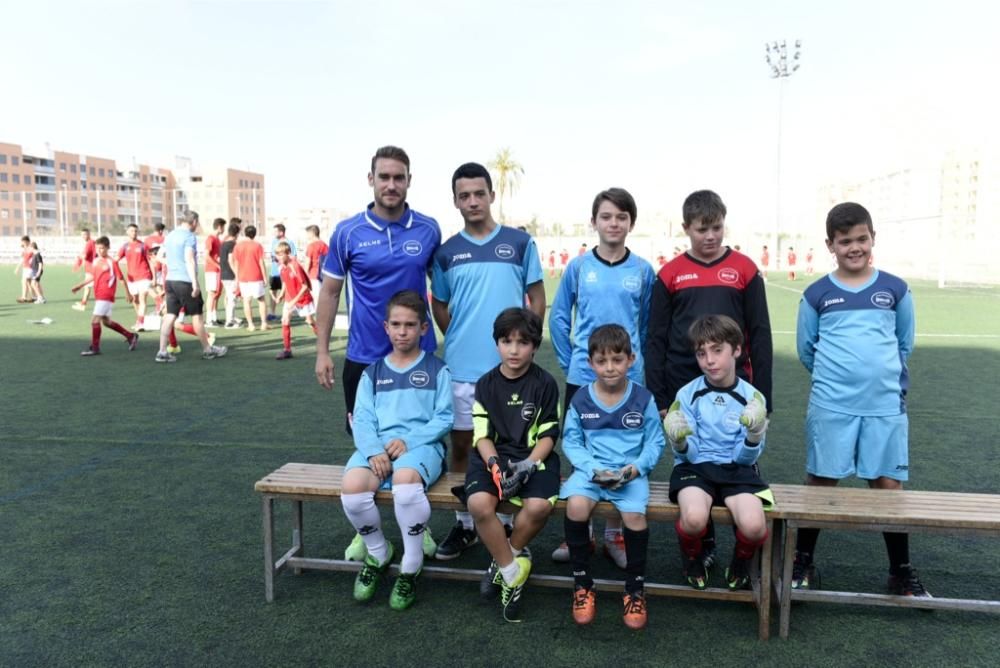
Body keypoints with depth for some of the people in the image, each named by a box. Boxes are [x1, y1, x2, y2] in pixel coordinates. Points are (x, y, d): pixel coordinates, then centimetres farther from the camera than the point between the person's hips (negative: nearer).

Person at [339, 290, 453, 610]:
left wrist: (408, 440, -14)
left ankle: (410, 568, -12)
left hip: (422, 444, -3)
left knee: (406, 481, -38)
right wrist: (373, 451, -13)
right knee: (352, 487, -29)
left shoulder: (436, 369, 10)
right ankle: (378, 554, 3)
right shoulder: (373, 372, 18)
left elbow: (444, 418, 1)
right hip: (378, 447, 3)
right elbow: (362, 419, 7)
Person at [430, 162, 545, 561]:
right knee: (461, 444, 10)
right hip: (460, 366, 2)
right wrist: (457, 339, 2)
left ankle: (508, 525, 24)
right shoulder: (447, 252, 5)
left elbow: (537, 299, 3)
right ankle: (464, 523, 25)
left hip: (509, 366, -2)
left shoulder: (520, 243, 0)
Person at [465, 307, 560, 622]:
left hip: (534, 458, -1)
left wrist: (527, 465, -17)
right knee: (479, 504, -29)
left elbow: (548, 435, -2)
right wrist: (494, 465, -16)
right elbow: (482, 435, 2)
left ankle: (504, 561, 1)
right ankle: (514, 571, -8)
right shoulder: (486, 384, 6)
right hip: (495, 456, 1)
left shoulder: (545, 384, 0)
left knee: (538, 507, -31)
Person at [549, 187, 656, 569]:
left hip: (628, 378, 0)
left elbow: (648, 325, 8)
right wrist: (569, 361, 2)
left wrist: (635, 362, 7)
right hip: (582, 377, 0)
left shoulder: (642, 271, 0)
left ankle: (614, 534, 25)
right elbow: (558, 318, 5)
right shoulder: (579, 267, 0)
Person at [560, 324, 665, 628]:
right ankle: (582, 584, -6)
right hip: (590, 470, 1)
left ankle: (635, 589, -1)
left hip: (630, 473, 0)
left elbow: (655, 443, 5)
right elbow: (571, 442, 3)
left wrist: (635, 468, -12)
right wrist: (594, 469, -13)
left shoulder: (643, 399, -1)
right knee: (576, 505, -29)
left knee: (635, 514, -28)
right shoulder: (581, 400, 0)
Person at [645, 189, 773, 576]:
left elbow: (760, 336, 3)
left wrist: (762, 397, -1)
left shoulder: (744, 269, 3)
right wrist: (656, 397, 0)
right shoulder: (670, 274, 3)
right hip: (684, 390, 1)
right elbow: (656, 339, 4)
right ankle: (703, 546, 25)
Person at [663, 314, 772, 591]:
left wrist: (754, 438, -21)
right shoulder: (687, 394, -1)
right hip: (695, 466, -1)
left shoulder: (752, 398, 0)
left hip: (737, 469, 1)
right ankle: (692, 558, 6)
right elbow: (691, 454, -3)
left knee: (754, 526, -28)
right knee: (694, 519, -33)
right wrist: (681, 444, -26)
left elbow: (745, 458, -1)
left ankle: (741, 561, 11)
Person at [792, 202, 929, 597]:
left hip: (886, 406, 1)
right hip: (830, 407, -1)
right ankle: (803, 561, 22)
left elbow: (904, 344, 15)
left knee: (889, 486, 6)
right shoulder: (816, 295, 1)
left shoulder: (895, 290, 4)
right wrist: (836, 377, 11)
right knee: (821, 483, 7)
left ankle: (901, 570, 23)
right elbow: (806, 349, 9)